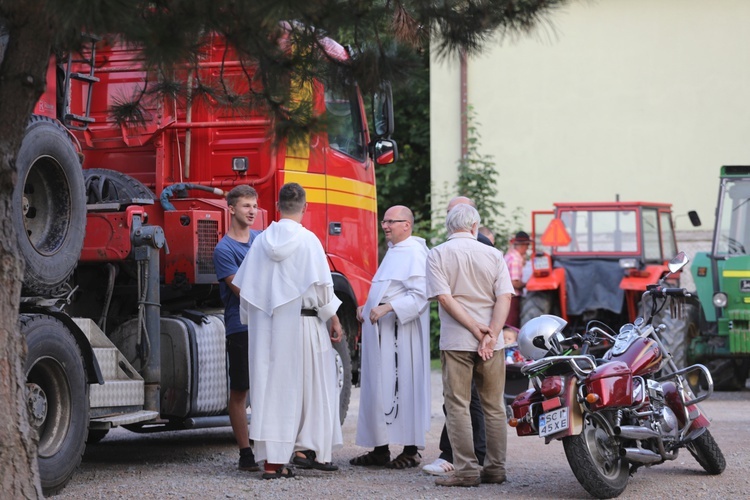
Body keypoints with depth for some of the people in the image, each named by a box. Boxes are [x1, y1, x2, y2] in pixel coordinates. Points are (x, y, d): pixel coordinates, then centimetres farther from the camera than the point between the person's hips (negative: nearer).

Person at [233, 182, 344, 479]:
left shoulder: (261, 241, 5)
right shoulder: (307, 240, -7)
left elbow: (246, 288, 7)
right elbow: (320, 285, -9)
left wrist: (251, 322, 18)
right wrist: (333, 319, 2)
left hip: (266, 326, 4)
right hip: (302, 322, -4)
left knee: (270, 386, 3)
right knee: (309, 384, 11)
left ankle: (272, 459, 0)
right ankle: (307, 447, 14)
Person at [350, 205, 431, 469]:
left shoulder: (414, 253, -11)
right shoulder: (393, 251, 19)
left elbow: (419, 295, -19)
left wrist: (387, 308, -24)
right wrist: (367, 308, 14)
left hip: (401, 335, -10)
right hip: (380, 333, 10)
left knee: (403, 387, -6)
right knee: (377, 389, 8)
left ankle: (411, 451, -1)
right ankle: (380, 449, 13)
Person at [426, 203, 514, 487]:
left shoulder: (437, 255, 0)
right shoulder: (493, 255, 6)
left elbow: (444, 297, -10)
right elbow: (505, 297, -5)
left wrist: (476, 329, -11)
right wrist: (491, 335, -11)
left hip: (455, 341, -3)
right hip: (491, 343, 3)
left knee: (458, 407, 0)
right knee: (493, 407, 11)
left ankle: (466, 471, -4)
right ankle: (495, 469, 13)